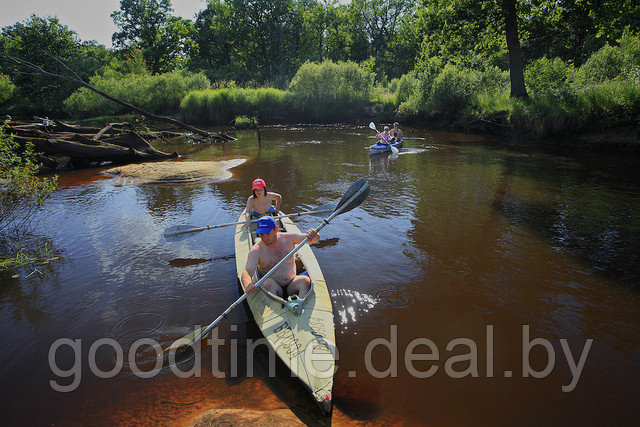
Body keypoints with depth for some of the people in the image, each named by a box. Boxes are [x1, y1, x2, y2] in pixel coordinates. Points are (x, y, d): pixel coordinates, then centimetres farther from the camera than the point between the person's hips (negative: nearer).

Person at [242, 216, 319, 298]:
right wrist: (247, 285, -44)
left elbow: (315, 238, 0)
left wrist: (314, 235, -26)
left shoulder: (288, 238, -2)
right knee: (268, 283, -33)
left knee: (306, 280, -27)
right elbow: (247, 272, -21)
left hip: (291, 285, 2)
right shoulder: (256, 251, -9)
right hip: (273, 288, -2)